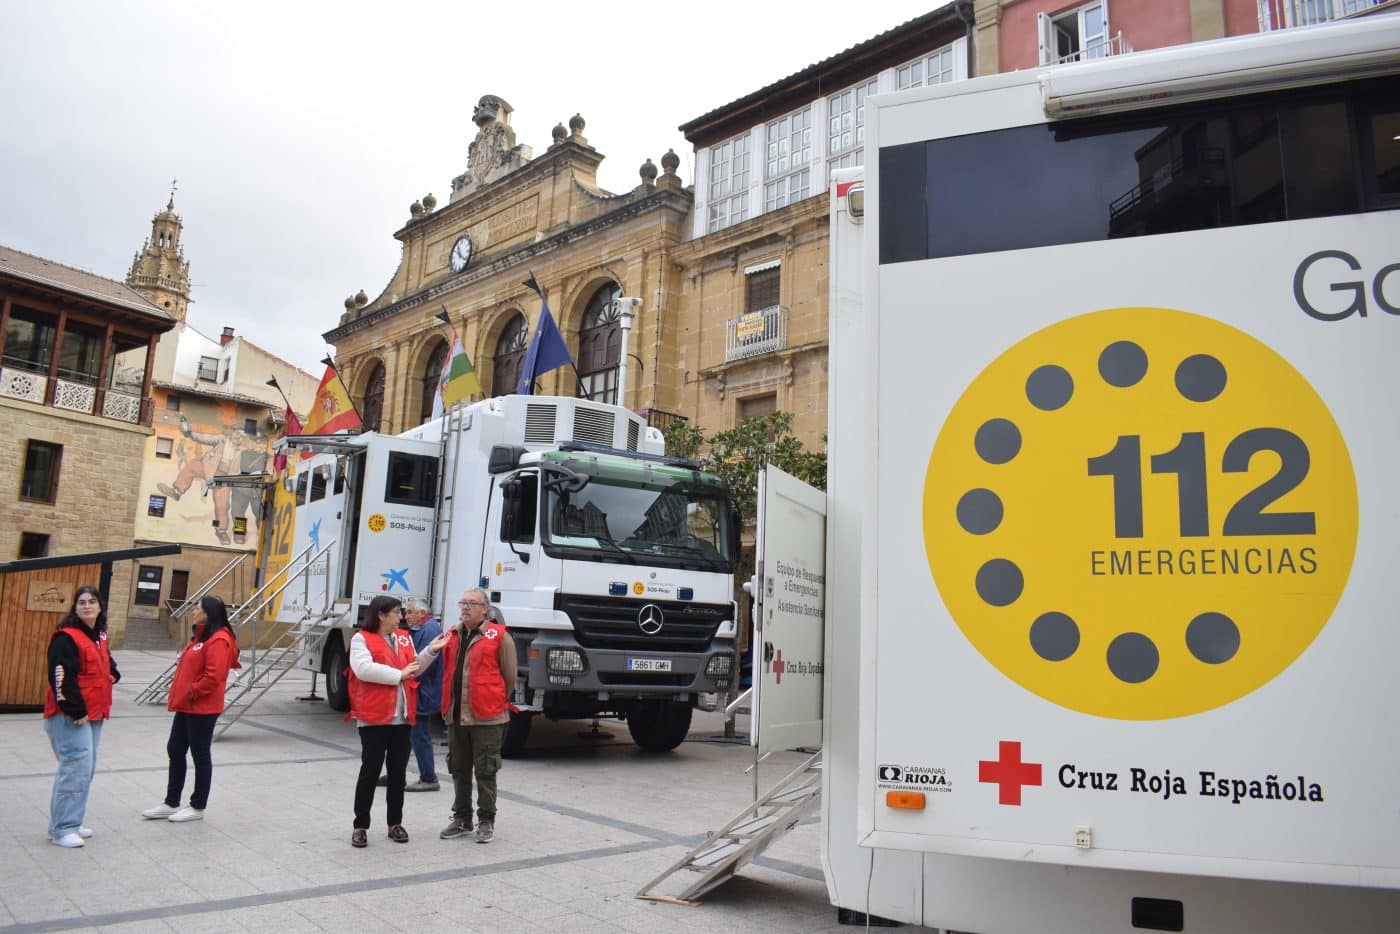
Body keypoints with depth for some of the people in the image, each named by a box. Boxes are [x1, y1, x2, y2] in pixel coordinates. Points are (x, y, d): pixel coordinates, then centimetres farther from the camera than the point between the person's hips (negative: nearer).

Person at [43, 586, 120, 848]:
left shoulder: (100, 637, 14)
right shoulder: (66, 638, -13)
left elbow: (107, 664, 31)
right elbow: (62, 678, -19)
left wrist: (112, 674, 8)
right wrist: (75, 710, -19)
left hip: (93, 713, 9)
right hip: (70, 716, -9)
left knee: (86, 769, 12)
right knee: (77, 766, -12)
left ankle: (71, 822, 21)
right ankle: (62, 828, -4)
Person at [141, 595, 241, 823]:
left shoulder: (218, 641, -19)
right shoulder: (200, 636, 15)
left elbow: (214, 676, -26)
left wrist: (192, 692, -18)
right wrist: (179, 694, 12)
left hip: (203, 709, -10)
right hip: (186, 706, 10)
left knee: (200, 755, 2)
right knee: (175, 751, 15)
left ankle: (197, 807, 15)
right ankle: (171, 804, 27)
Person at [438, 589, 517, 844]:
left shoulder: (499, 636, -7)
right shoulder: (452, 636, 11)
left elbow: (509, 677, -1)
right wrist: (450, 704, 17)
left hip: (486, 718, -6)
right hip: (455, 716, 6)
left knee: (485, 771, 2)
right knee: (459, 770, 15)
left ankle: (486, 821, 13)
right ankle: (462, 818, 29)